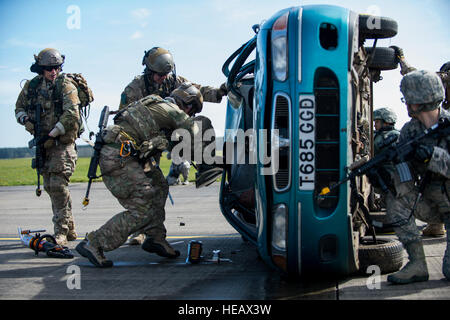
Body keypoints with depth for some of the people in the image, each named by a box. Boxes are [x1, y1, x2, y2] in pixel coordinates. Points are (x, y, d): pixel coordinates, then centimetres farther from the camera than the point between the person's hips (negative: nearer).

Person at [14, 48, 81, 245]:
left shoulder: (65, 85, -10)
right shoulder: (32, 86, 7)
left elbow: (71, 115, -20)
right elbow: (19, 107, 20)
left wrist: (53, 135, -20)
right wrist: (25, 120, -2)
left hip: (62, 142, -7)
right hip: (43, 143, 7)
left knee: (58, 185, -14)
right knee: (50, 187, 10)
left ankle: (61, 233, -8)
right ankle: (69, 230, 21)